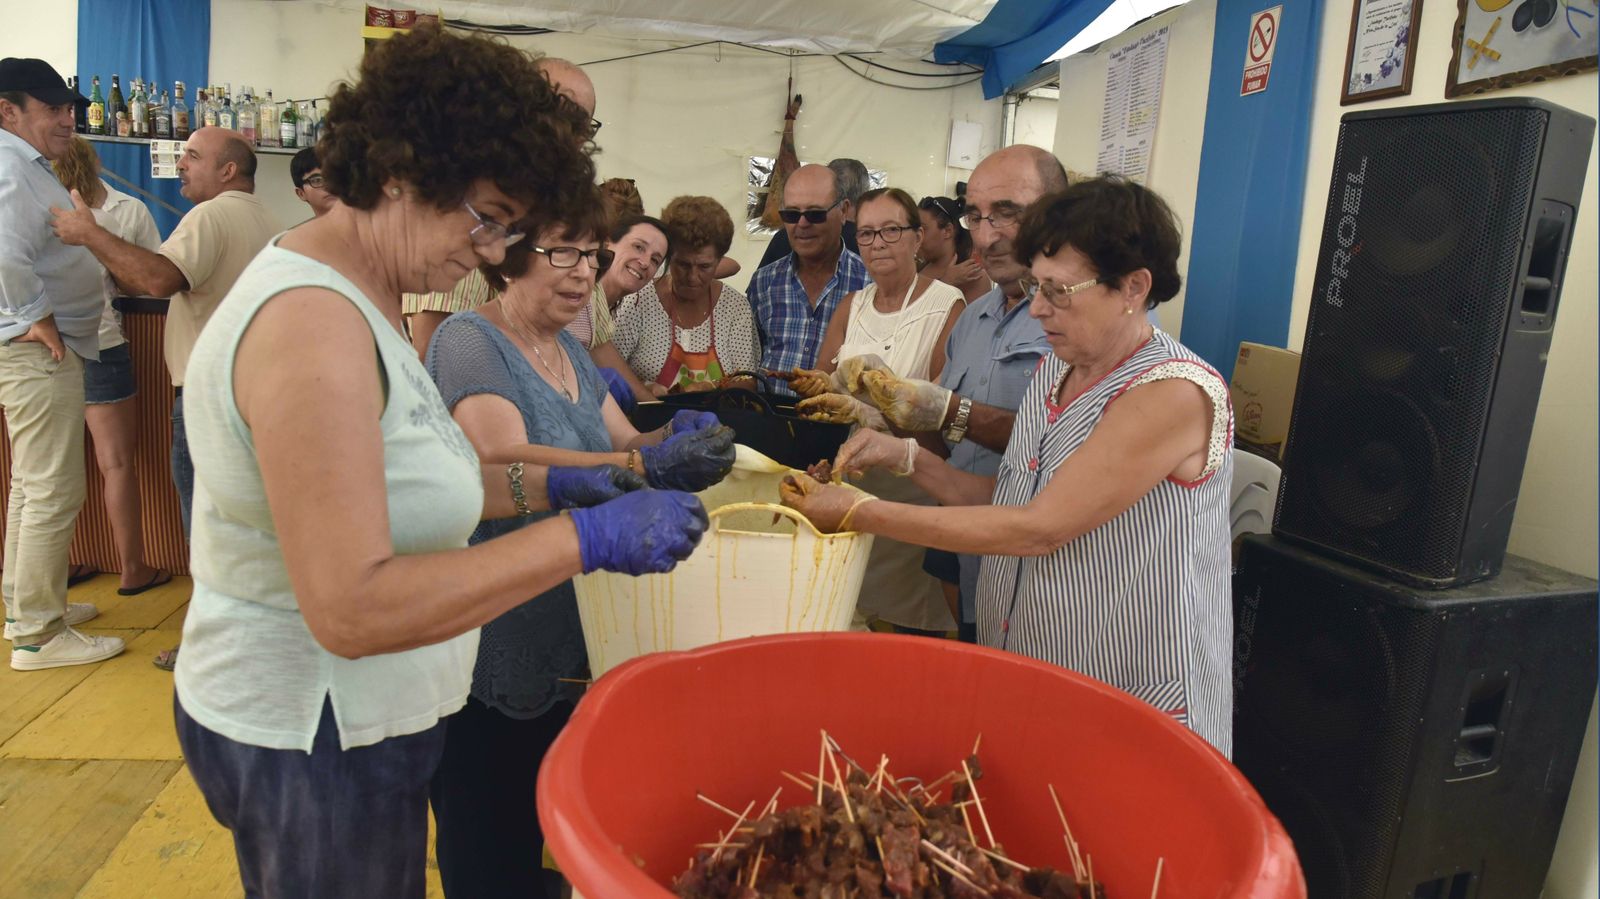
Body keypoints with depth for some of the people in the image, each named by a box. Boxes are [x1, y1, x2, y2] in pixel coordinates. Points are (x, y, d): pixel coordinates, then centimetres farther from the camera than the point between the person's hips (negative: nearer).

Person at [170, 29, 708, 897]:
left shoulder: (356, 293, 3)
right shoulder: (313, 322, -27)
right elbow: (352, 610, -32)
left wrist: (543, 486, -1)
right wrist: (585, 539, -31)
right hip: (312, 738, -9)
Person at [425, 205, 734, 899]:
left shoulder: (568, 348, 11)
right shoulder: (469, 341, -15)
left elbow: (623, 440, 9)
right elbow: (503, 463, -30)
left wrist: (676, 441, -13)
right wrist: (645, 467, -36)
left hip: (561, 643, 8)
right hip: (491, 650, -7)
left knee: (540, 818, 21)